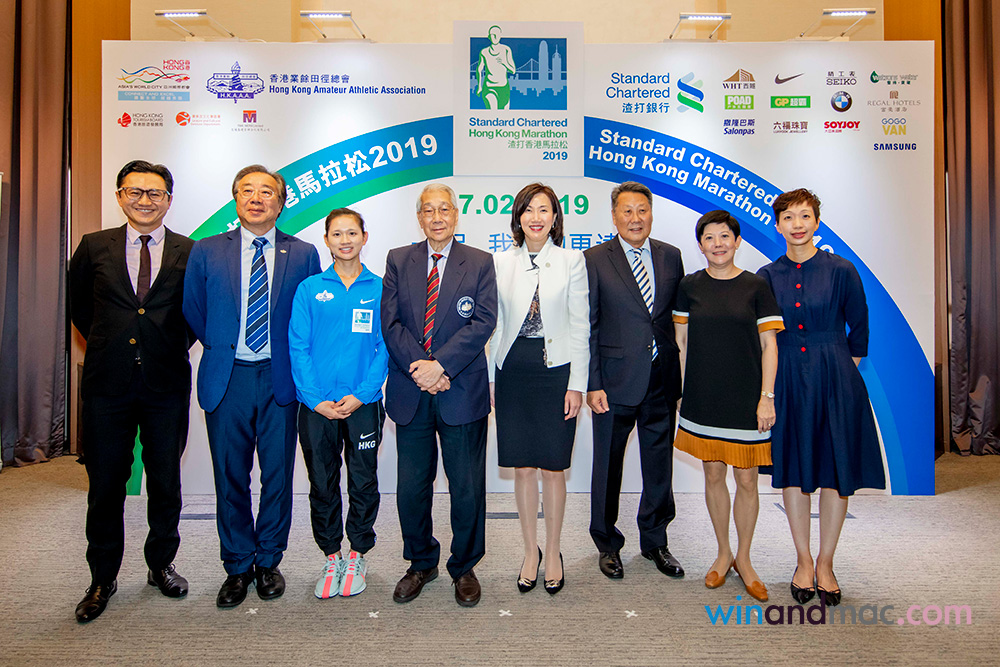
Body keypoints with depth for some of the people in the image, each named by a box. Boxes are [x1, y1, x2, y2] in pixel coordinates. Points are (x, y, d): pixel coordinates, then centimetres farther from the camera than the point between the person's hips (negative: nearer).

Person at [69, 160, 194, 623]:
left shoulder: (190, 252, 1)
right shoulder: (94, 247, 5)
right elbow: (78, 304, 17)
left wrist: (177, 346, 1)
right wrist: (105, 344, 9)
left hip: (167, 382, 0)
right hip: (107, 383, 1)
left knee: (165, 480, 11)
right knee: (105, 484, 8)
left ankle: (161, 564, 31)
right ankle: (103, 579, 26)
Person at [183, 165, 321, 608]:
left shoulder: (303, 255, 3)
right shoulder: (206, 251, 5)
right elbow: (193, 311, 13)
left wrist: (292, 358, 2)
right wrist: (221, 347, 9)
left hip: (279, 380, 0)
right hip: (226, 380, 1)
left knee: (277, 475, 7)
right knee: (230, 477, 8)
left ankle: (268, 562, 26)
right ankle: (237, 567, 26)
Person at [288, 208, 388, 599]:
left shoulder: (379, 289, 2)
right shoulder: (309, 289, 3)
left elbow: (385, 347, -1)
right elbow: (298, 348, 0)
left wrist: (361, 394, -11)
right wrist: (316, 400, -10)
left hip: (363, 403, 0)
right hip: (316, 406, 1)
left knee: (364, 482, 9)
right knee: (322, 484, 10)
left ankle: (357, 556, 28)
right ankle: (331, 557, 28)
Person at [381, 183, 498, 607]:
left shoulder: (480, 263, 3)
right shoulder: (398, 261, 9)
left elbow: (483, 322, -8)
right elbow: (390, 322, 0)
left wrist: (440, 365, -17)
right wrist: (421, 368, -13)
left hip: (462, 392, -2)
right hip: (410, 394, 2)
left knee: (467, 487, 7)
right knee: (411, 486, 11)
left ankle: (464, 567, 27)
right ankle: (421, 563, 32)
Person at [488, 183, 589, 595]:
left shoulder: (571, 261, 1)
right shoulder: (501, 263, 6)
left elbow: (579, 326, -1)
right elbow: (494, 325, 8)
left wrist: (577, 384, -6)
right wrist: (489, 378, 4)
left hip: (556, 370, -2)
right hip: (513, 371, 2)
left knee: (553, 467, 5)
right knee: (522, 467, 8)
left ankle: (553, 552, 25)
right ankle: (530, 550, 26)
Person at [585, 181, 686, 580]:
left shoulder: (670, 256, 7)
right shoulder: (595, 260, -4)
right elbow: (587, 327, -6)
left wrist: (684, 374, 3)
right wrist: (592, 384, -11)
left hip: (662, 379, 4)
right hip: (616, 379, -3)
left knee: (659, 465, 14)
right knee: (608, 466, 9)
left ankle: (655, 542, 33)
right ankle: (607, 544, 29)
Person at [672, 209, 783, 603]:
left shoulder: (756, 287, -1)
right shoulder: (690, 287, 3)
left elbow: (768, 345, -1)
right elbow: (682, 342, 7)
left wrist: (767, 397, -7)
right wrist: (681, 391, 4)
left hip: (745, 398, -1)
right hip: (703, 398, 2)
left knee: (746, 479, 5)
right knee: (713, 475, 10)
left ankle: (744, 559, 25)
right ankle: (723, 553, 29)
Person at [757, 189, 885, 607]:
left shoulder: (841, 271, -3)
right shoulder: (767, 277, 3)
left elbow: (859, 330, 6)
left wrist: (843, 368, 8)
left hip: (834, 380, -2)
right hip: (787, 381, 2)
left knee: (836, 470, 4)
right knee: (793, 470, 7)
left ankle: (825, 563, 20)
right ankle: (804, 561, 23)